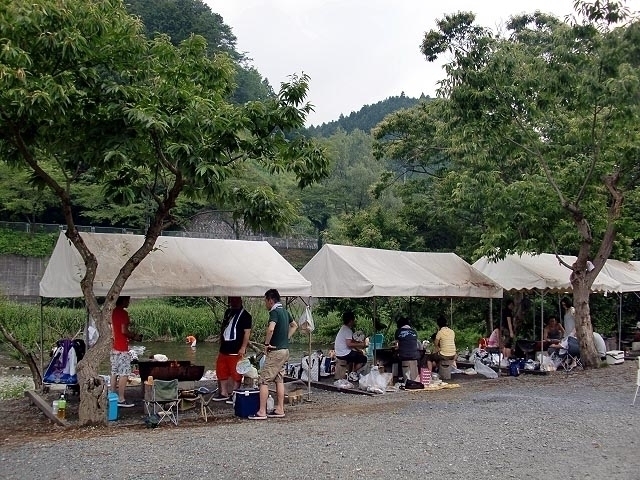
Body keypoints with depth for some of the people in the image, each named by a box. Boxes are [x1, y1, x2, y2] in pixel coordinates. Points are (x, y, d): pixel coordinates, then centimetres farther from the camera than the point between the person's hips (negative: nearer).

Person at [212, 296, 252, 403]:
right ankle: (224, 393, 22)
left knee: (236, 374, -2)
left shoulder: (245, 315, -7)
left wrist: (243, 348, -19)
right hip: (224, 350, 8)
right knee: (221, 372, 12)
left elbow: (247, 332, -12)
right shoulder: (228, 312, 15)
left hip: (236, 351, -8)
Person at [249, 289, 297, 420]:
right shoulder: (284, 311, 13)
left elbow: (270, 329, -32)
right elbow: (294, 325, 28)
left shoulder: (274, 312, -15)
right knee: (279, 379, 14)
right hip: (285, 349, 9)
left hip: (276, 351, -9)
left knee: (263, 380, -5)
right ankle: (280, 409, 17)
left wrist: (266, 343, -17)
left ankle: (262, 412, -4)